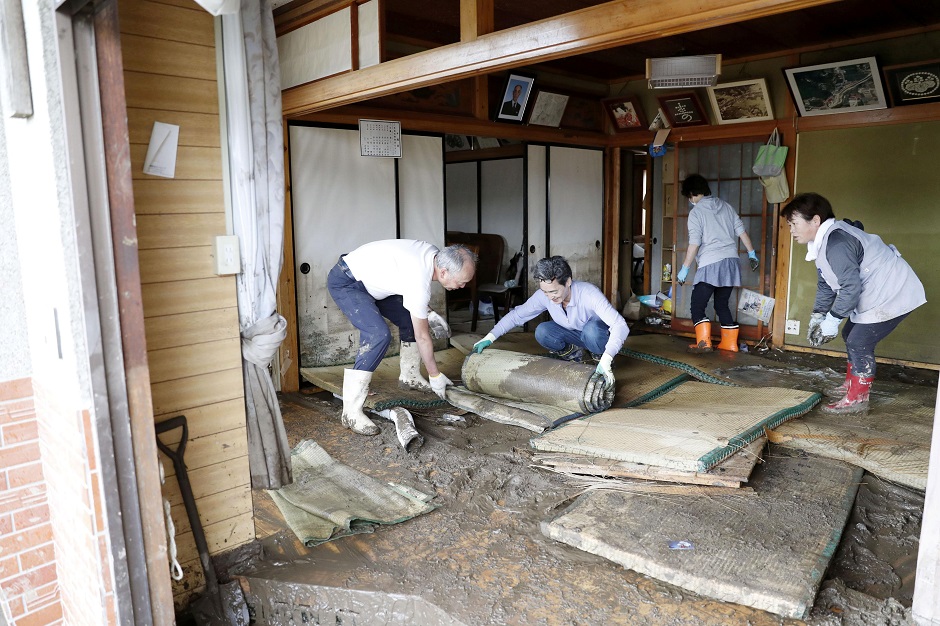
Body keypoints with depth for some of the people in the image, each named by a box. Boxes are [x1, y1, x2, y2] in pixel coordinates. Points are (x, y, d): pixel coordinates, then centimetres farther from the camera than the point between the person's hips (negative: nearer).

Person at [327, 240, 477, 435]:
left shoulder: (434, 254, -7)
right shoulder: (420, 282, -31)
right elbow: (422, 337, -21)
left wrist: (427, 312, 8)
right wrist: (435, 376, -9)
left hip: (369, 280, 10)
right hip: (344, 283, -10)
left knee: (410, 319, 10)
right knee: (379, 334, -27)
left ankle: (409, 376, 28)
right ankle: (351, 412, -22)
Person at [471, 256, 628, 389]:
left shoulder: (588, 293, -37)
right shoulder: (543, 295, -22)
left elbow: (620, 325, -45)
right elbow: (517, 315, -11)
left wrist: (606, 360, -57)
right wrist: (490, 337, -22)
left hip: (596, 333, -4)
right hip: (576, 335, 4)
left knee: (591, 329, -39)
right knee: (542, 332, -24)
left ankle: (602, 361, -7)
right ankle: (572, 353, 5)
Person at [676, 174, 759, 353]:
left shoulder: (696, 212, -4)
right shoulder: (726, 206, 14)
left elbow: (694, 244, -10)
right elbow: (742, 232, 12)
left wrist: (684, 269, -5)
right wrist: (752, 254, 19)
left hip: (710, 265, -7)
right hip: (731, 262, 7)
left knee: (697, 306, 0)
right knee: (722, 304, 16)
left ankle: (703, 342, -11)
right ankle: (729, 343, 17)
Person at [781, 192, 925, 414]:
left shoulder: (837, 244, -29)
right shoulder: (823, 242, 7)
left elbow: (851, 287, -30)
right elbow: (825, 284, 14)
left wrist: (833, 319, -20)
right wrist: (817, 315, 7)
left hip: (893, 295, -11)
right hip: (875, 294, 11)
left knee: (860, 342, -11)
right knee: (850, 334, 17)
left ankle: (857, 399, 0)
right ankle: (852, 385, 31)